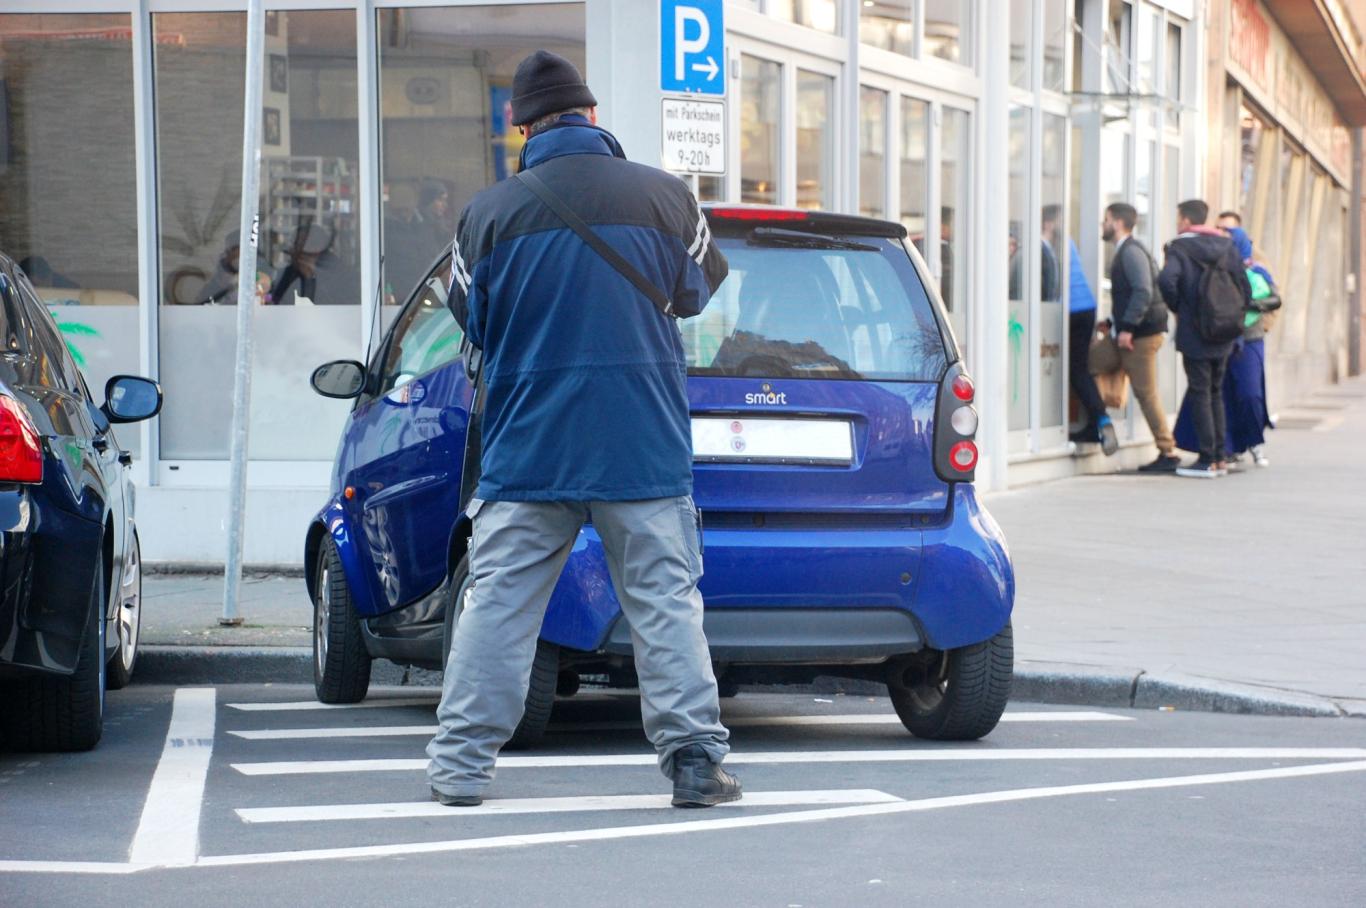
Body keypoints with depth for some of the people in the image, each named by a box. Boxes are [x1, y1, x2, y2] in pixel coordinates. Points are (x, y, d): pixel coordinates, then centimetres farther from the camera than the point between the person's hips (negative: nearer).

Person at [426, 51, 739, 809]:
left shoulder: (489, 212, -3)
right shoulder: (663, 197, -2)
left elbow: (471, 320, 8)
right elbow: (699, 289, 14)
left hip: (526, 450, 0)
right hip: (645, 452, 0)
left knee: (497, 604, 6)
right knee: (665, 604, 5)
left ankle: (460, 765, 7)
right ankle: (695, 760, 5)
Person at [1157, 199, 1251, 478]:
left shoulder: (1180, 248, -8)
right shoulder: (1226, 246, 7)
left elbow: (1166, 280, -27)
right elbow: (1245, 290, 4)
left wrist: (1177, 308, -9)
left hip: (1194, 335, -5)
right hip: (1222, 338, 6)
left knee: (1199, 395, -1)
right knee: (1215, 394, 16)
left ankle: (1207, 461, -3)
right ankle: (1219, 458, 16)